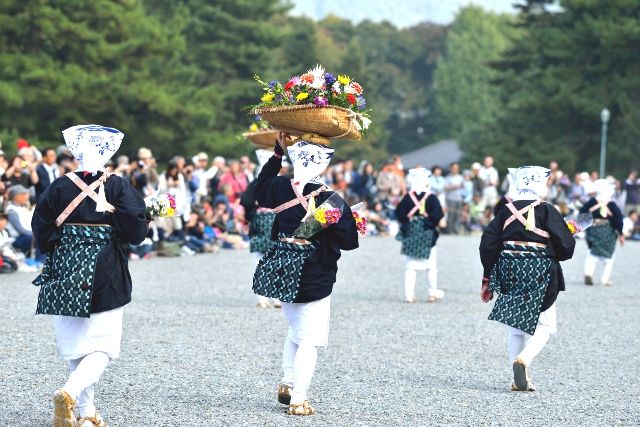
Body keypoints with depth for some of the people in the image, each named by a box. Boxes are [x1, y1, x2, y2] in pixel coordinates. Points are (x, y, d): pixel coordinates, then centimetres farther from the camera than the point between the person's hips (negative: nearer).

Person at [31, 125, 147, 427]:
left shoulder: (59, 187, -1)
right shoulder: (118, 187, -7)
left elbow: (41, 228, 0)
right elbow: (136, 231, -11)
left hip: (65, 275, 3)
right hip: (106, 276, -3)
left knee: (76, 345, 14)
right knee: (102, 347, -1)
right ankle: (70, 393, -26)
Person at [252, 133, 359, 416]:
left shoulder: (280, 188, -6)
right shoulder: (331, 200, -17)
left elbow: (260, 191, 20)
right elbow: (350, 241, -9)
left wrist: (276, 154, 21)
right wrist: (352, 220, 10)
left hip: (282, 273, 5)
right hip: (314, 280, -5)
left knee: (295, 331, 24)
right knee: (309, 340, 2)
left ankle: (287, 384, 24)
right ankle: (298, 399, -1)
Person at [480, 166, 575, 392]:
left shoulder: (506, 211, 5)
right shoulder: (547, 211, -7)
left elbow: (488, 245, 4)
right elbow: (566, 246, -9)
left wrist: (487, 279, 11)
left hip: (509, 273, 4)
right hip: (539, 276, -4)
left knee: (516, 327, 15)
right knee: (545, 325, 7)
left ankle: (520, 380, 12)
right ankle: (523, 360, -19)